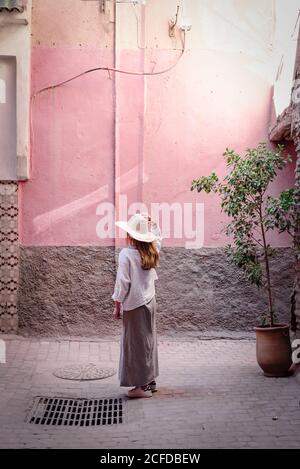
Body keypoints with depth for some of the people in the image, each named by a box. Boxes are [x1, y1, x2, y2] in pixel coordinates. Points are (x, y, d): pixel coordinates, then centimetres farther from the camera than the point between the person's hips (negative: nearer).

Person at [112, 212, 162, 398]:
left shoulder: (126, 254, -16)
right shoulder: (152, 251, 2)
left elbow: (122, 283, -16)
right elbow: (158, 235, 27)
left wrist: (117, 306, -7)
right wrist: (151, 222, 15)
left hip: (134, 305, -7)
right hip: (150, 301, 7)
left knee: (137, 343, 2)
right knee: (148, 341, 16)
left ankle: (143, 385, 7)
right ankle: (151, 380, 25)